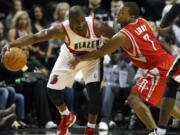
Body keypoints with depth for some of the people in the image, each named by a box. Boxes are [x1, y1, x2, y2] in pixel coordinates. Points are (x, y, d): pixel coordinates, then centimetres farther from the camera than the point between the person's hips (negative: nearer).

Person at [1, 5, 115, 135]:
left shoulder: (96, 26, -34)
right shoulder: (62, 30, -34)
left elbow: (116, 37, -18)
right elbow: (35, 37, -35)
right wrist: (12, 44, -44)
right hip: (70, 57, 1)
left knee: (94, 90, -19)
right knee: (52, 90, -1)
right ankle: (66, 117, 30)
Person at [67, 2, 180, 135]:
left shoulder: (122, 36, -14)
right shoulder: (143, 22, 7)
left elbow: (98, 53, -6)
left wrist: (78, 59, 8)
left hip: (159, 68, -9)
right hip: (169, 63, 9)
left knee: (134, 99, -16)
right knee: (156, 100, 29)